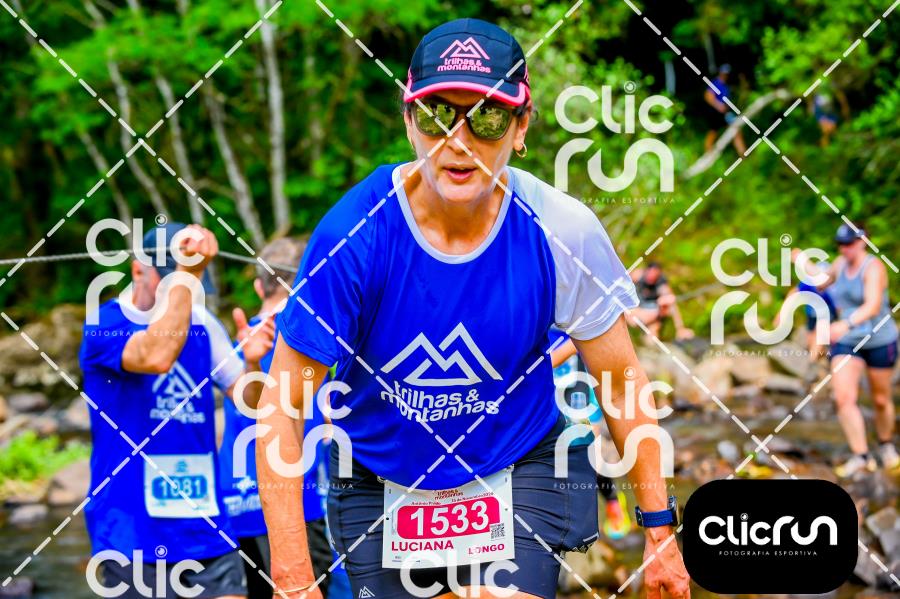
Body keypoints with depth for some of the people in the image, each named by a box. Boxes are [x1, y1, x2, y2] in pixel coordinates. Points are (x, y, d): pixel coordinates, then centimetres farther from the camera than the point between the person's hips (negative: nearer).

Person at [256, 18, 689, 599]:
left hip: (516, 477, 0)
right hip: (380, 491, 0)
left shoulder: (563, 232, -18)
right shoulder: (354, 234, -23)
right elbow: (281, 409, -18)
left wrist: (659, 527, -2)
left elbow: (622, 381, -4)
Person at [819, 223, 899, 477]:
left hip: (879, 341, -4)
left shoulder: (873, 268, -20)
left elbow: (873, 306, -35)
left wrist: (846, 325, -49)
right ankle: (861, 457, -11)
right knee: (844, 398, -15)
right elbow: (821, 283, 23)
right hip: (846, 343, 4)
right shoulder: (841, 264, 0)